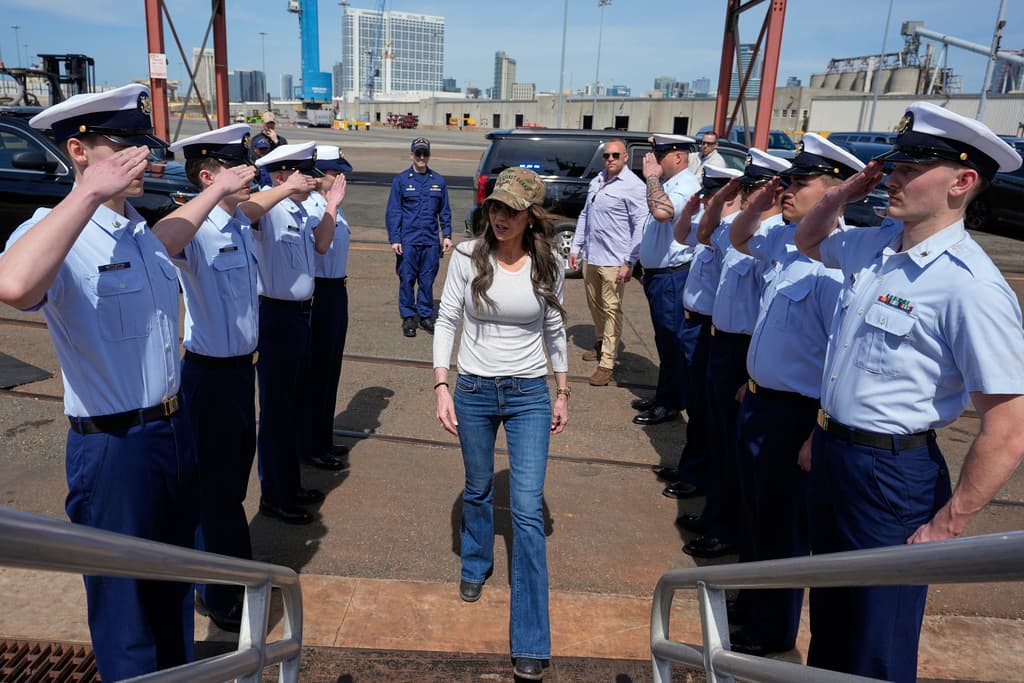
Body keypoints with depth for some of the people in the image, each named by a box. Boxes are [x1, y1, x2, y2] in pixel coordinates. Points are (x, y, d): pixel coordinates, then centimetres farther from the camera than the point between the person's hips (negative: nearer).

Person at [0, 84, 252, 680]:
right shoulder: (56, 232, -18)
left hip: (174, 430, 8)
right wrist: (90, 190, -36)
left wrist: (215, 191, 40)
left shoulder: (138, 231, 7)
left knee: (174, 590, 26)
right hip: (114, 448, -8)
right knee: (126, 603, 11)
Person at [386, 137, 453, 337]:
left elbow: (444, 211, 15)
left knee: (428, 280, 7)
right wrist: (394, 239, -6)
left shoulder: (438, 181, 8)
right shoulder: (401, 180, 1)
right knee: (407, 280, 1)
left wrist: (447, 235, 7)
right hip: (407, 241, -2)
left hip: (431, 241, 2)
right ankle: (408, 317, 12)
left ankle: (426, 315, 20)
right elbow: (393, 212, 0)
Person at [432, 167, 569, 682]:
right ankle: (476, 565, 51)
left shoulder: (547, 265, -4)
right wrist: (441, 387, -10)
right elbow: (446, 321, -3)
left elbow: (554, 331, 6)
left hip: (529, 394, 0)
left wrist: (562, 393, 10)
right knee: (478, 489, 20)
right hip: (474, 389, 1)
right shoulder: (469, 257, -7)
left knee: (528, 512, -4)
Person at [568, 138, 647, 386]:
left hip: (613, 260, -7)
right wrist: (576, 247, 15)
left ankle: (607, 363, 1)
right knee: (594, 304, 19)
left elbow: (640, 226, -13)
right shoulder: (597, 181, 12)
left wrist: (629, 263, -17)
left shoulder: (634, 186, -10)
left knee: (611, 309, -4)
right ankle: (601, 343, 39)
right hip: (590, 256, 7)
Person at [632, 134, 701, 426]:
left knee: (672, 341, -1)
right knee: (664, 339, 18)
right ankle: (663, 396, 30)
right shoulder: (666, 184, 13)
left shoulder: (686, 185, -18)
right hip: (657, 274, 10)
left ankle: (671, 404, 10)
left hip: (672, 277, -10)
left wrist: (651, 177, -25)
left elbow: (662, 212, -38)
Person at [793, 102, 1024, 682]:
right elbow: (809, 241, 24)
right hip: (831, 450, 7)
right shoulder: (874, 245, 1)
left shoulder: (971, 286, -22)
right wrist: (842, 195, 4)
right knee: (830, 615, 26)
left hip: (892, 472, -7)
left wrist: (946, 527, -16)